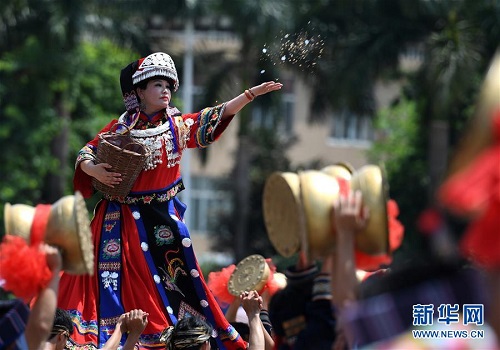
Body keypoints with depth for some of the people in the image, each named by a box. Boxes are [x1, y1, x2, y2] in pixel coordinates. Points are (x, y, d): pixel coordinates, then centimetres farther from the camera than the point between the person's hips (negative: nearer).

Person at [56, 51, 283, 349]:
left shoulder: (178, 127, 4)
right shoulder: (120, 127, 2)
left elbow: (218, 116, 0)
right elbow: (86, 155, 4)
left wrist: (252, 93, -9)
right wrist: (95, 171, -17)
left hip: (163, 219, 2)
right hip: (123, 220, -2)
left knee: (175, 278, 2)